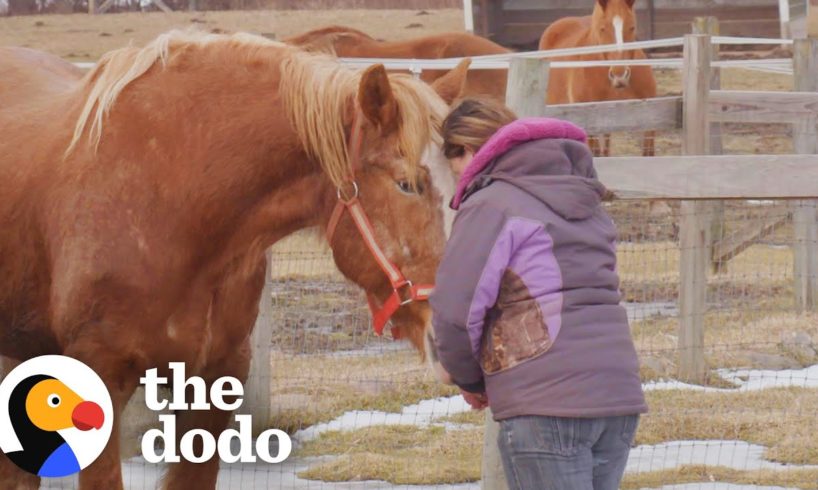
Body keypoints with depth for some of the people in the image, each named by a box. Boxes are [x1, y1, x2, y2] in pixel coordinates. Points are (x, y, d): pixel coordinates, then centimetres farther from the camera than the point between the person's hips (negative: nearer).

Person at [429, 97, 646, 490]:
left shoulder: (489, 205, -4)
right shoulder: (585, 203, 22)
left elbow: (455, 313, -8)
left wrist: (469, 380, 10)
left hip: (546, 404, -8)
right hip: (620, 396, 8)